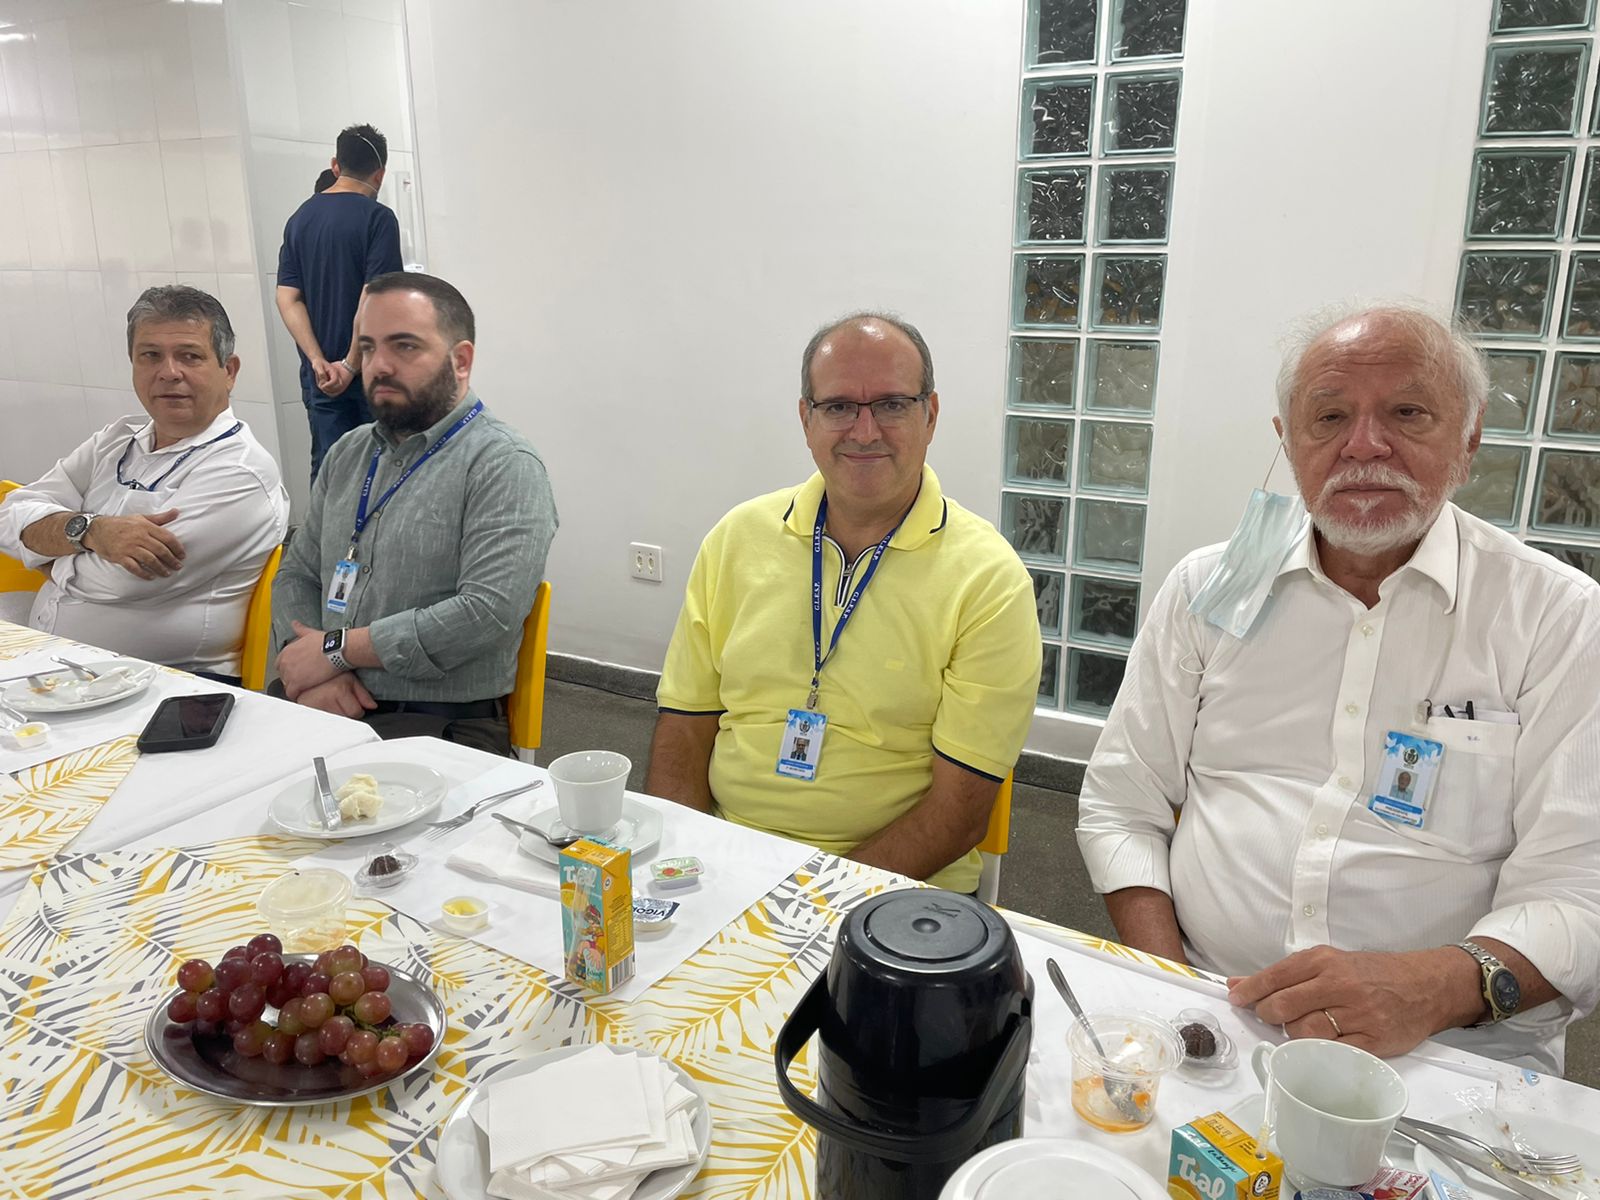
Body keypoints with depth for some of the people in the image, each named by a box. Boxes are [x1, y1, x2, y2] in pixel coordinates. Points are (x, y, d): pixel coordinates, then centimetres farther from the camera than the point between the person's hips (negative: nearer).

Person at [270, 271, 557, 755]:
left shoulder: (505, 466, -8)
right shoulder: (347, 454, 17)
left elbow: (490, 613, -20)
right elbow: (296, 575, 18)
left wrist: (336, 649, -11)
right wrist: (310, 671, -4)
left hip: (443, 725, -6)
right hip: (325, 709, 6)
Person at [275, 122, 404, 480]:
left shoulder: (299, 218, 8)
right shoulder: (377, 218, -10)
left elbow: (287, 298, 0)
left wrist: (318, 360, -7)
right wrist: (351, 365, -13)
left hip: (319, 373, 5)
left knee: (326, 467, 8)